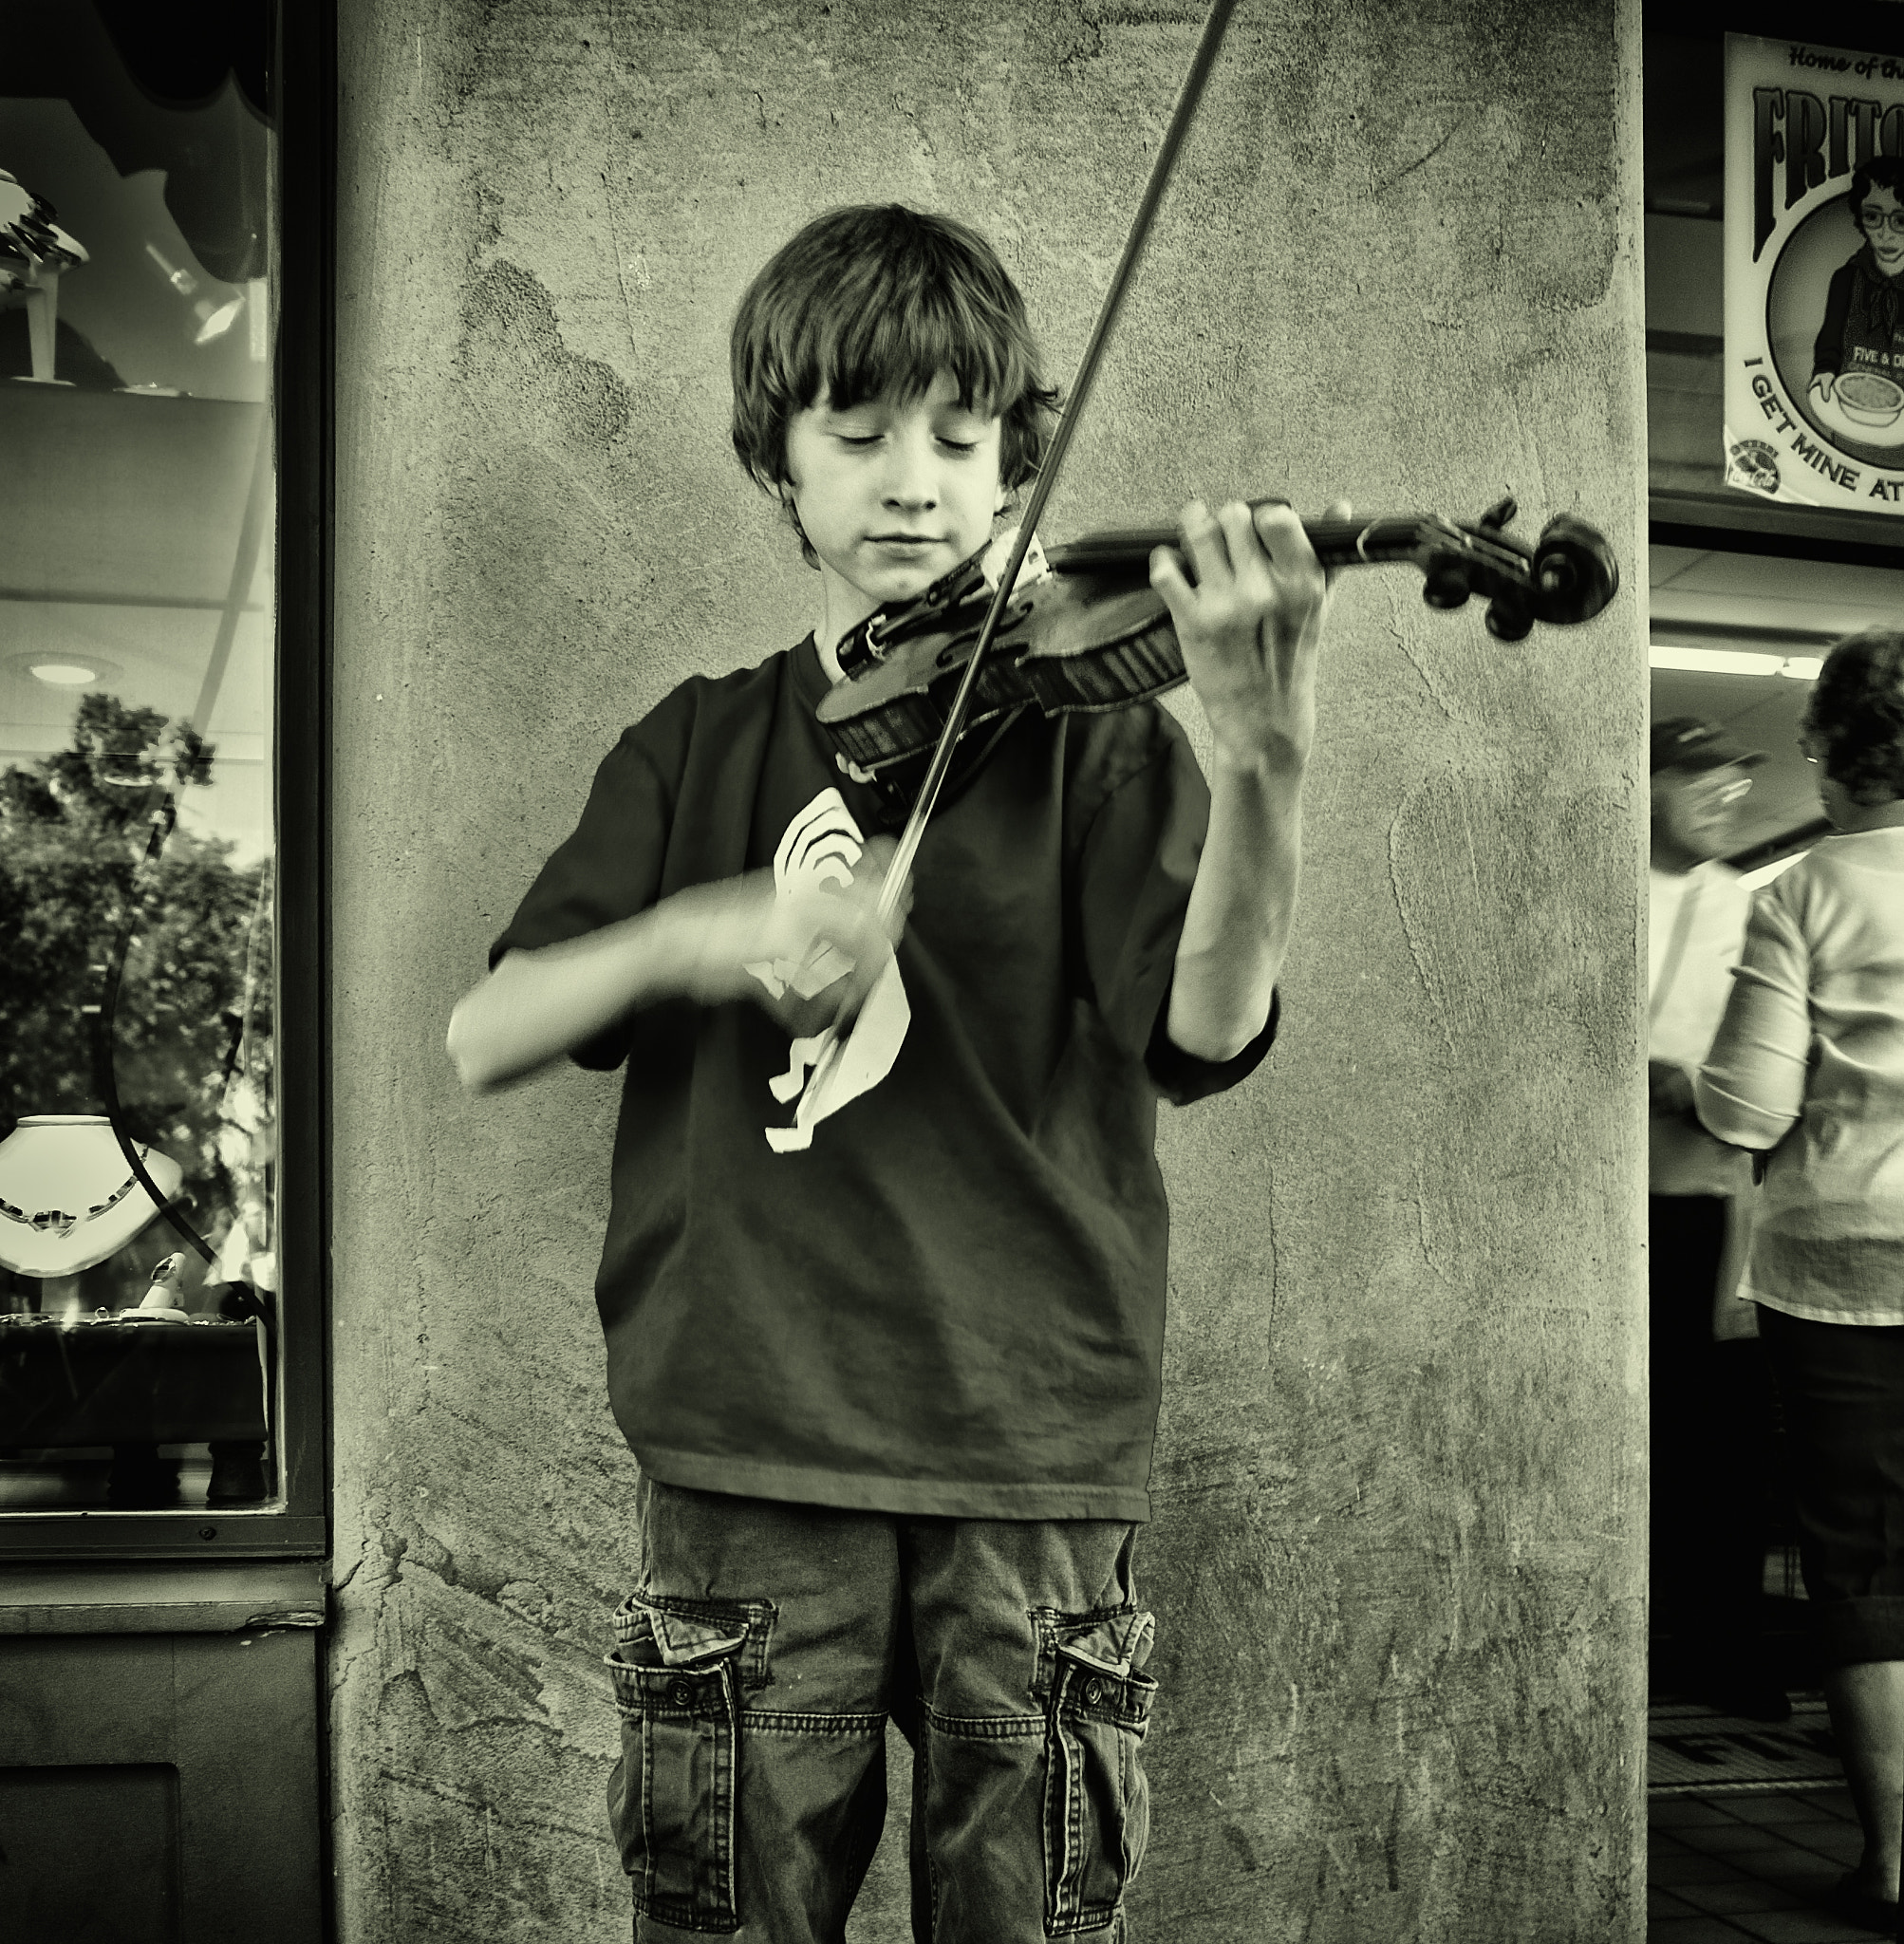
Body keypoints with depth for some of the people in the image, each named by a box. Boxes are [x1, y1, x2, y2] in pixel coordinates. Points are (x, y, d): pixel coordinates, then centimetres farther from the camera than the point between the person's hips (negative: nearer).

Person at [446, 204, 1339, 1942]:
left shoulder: (1093, 734, 4)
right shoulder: (698, 749, 10)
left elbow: (1205, 1032, -13)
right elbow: (486, 1040, 3)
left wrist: (1264, 760, -29)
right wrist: (688, 936, -16)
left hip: (1032, 1464, -1)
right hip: (749, 1458, 1)